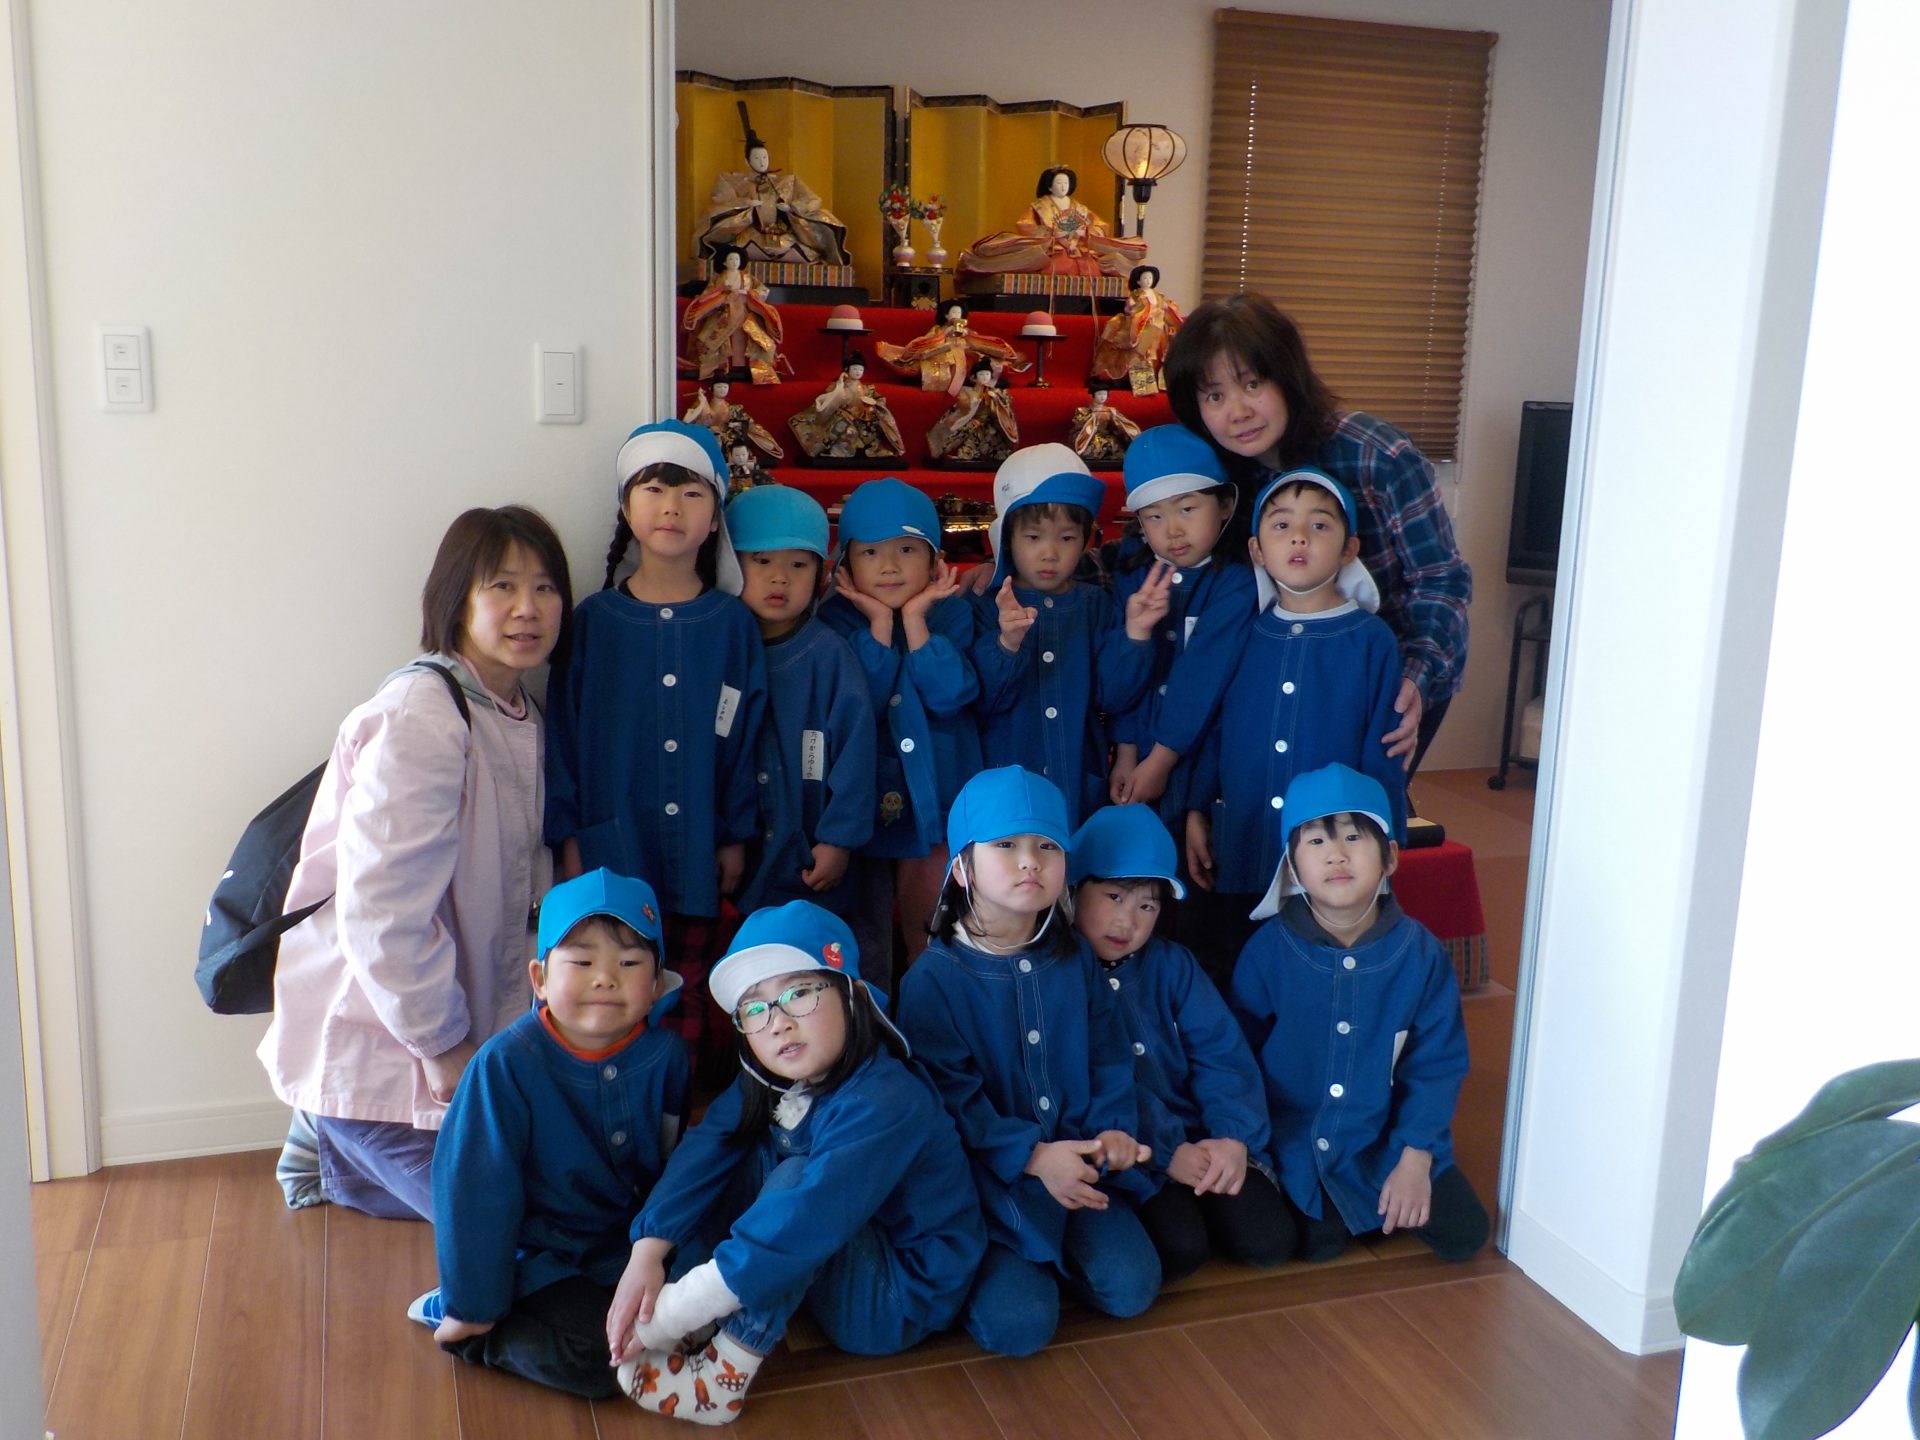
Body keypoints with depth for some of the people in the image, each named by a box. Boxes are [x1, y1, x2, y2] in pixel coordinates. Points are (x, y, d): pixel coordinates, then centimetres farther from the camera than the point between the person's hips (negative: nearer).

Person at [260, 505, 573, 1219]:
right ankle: (333, 1148, 14)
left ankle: (334, 1149, 23)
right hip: (373, 1046, -9)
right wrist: (441, 1045, -18)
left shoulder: (520, 713, 7)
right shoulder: (421, 717, -23)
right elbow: (379, 907, -28)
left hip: (461, 1029, 9)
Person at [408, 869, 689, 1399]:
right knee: (598, 1362, -24)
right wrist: (472, 1307, -10)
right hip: (541, 1253, -4)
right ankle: (450, 1316, -2)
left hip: (633, 1244, 5)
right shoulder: (507, 1065, -21)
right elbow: (474, 1191, -15)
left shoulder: (665, 1054, -10)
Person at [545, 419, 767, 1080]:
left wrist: (737, 836, 5)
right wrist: (567, 836, 0)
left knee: (695, 1013, 6)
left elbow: (746, 734, 6)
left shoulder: (732, 624, 3)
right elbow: (564, 729, 3)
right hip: (612, 850, 0)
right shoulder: (594, 620, 2)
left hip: (699, 855, 1)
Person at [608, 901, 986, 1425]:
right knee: (751, 1158, -7)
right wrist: (647, 1255, -27)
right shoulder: (768, 1082, -3)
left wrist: (669, 1315, -35)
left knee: (794, 1178, -28)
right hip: (838, 1262, 8)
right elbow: (704, 1152, -11)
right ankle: (695, 1335, -14)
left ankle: (729, 1367, -23)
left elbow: (798, 1228, -37)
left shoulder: (881, 1106, -30)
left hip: (901, 1297, -8)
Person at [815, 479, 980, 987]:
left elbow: (949, 695, -19)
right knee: (863, 936, 14)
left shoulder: (952, 614, -3)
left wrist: (916, 619, -21)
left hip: (933, 791, 0)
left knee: (929, 937, 11)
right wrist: (880, 625, -23)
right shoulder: (836, 619, -7)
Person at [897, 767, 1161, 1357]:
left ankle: (1050, 1255, 17)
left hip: (1080, 1160, 5)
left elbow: (1108, 1056, 9)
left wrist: (1115, 1130, -9)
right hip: (990, 1173, -4)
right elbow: (948, 1094, -17)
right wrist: (1032, 1156, -24)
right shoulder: (934, 977, -13)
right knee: (1018, 1323, -19)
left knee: (1130, 1289, -11)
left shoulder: (1074, 959, 4)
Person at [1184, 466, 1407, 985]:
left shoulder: (1372, 641, -5)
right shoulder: (1243, 636, 4)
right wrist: (1197, 812, 8)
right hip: (1239, 856, 3)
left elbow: (1383, 756, -4)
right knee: (1223, 983, 14)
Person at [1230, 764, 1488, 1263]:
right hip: (1291, 1142, -1)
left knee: (1464, 1234, -7)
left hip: (1386, 1142, 2)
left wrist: (1415, 1159, -9)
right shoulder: (1268, 950, -11)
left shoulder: (1421, 954, -9)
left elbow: (1437, 1065, -4)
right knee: (1318, 1243, -20)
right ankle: (1320, 1211, 12)